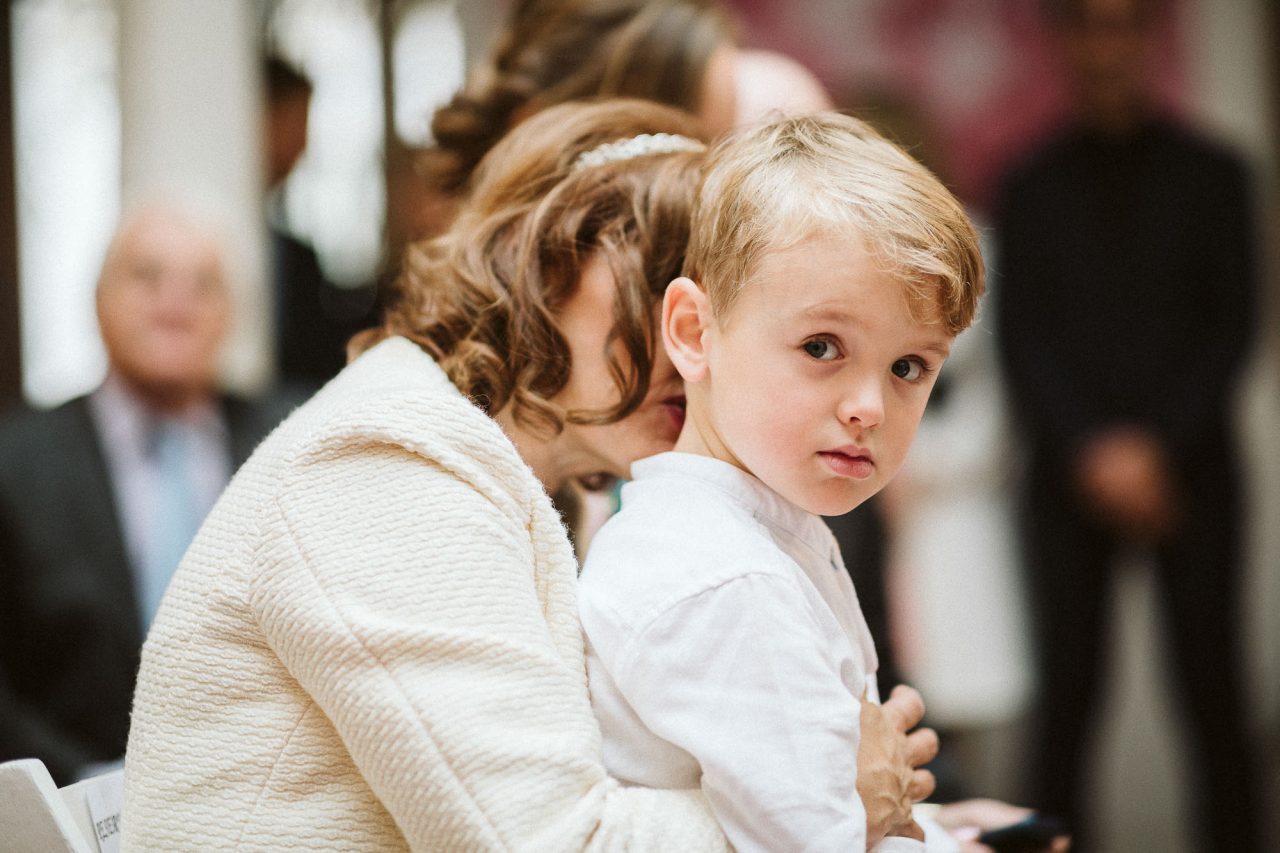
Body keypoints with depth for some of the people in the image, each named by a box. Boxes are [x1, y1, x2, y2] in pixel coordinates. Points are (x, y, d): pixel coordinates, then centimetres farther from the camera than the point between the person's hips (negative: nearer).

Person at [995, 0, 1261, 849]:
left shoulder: (1212, 173, 9)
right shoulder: (1032, 188, 10)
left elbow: (1232, 324, 3)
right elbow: (1022, 335, 4)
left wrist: (1156, 445, -7)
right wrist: (1090, 451, -7)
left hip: (1187, 467, 0)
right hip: (1072, 480, 1)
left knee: (1211, 685, -3)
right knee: (1068, 689, -3)